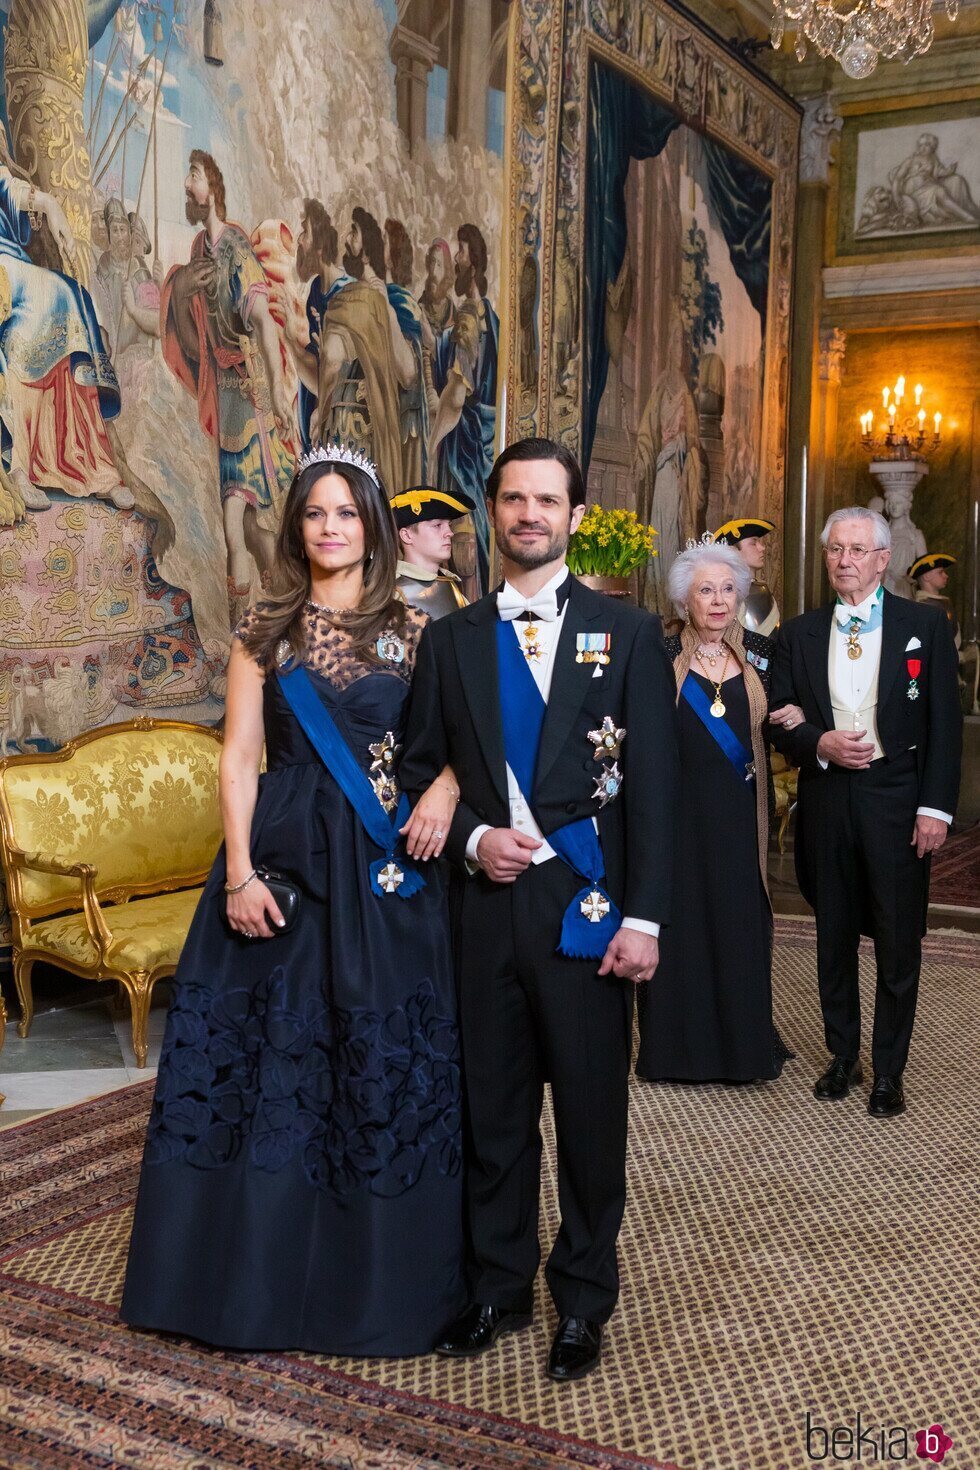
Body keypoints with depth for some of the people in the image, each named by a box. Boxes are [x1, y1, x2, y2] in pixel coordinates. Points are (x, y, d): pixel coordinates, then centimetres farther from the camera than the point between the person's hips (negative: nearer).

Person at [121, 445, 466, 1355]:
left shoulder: (412, 629, 5)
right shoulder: (264, 630, 6)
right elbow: (238, 757, 1)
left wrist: (445, 788, -18)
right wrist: (240, 872, -8)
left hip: (383, 869, 0)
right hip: (282, 858, 1)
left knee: (380, 1064, 4)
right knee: (269, 1056, 6)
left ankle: (377, 1273, 22)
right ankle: (262, 1270, 23)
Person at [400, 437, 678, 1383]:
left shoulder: (627, 634, 0)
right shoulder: (451, 639, 8)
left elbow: (654, 784, -4)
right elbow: (420, 769, 11)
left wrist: (642, 917, -9)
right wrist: (469, 838, -8)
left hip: (587, 905, -2)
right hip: (485, 904, 2)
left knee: (591, 1111, 8)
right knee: (493, 1109, 13)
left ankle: (583, 1298, 27)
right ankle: (498, 1285, 31)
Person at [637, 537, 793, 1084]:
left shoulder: (760, 653, 5)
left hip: (741, 814, 2)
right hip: (681, 812, -1)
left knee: (742, 925, 5)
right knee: (681, 925, 3)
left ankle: (744, 1043, 19)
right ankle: (681, 1044, 16)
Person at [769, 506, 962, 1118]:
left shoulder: (925, 625, 0)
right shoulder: (800, 632, 8)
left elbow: (945, 723, -3)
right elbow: (779, 720, 7)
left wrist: (936, 807, -9)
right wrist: (820, 743, -13)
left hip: (897, 801, -2)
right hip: (826, 801, 3)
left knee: (899, 944, 4)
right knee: (835, 938, 12)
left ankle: (889, 1072, 18)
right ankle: (843, 1057, 27)